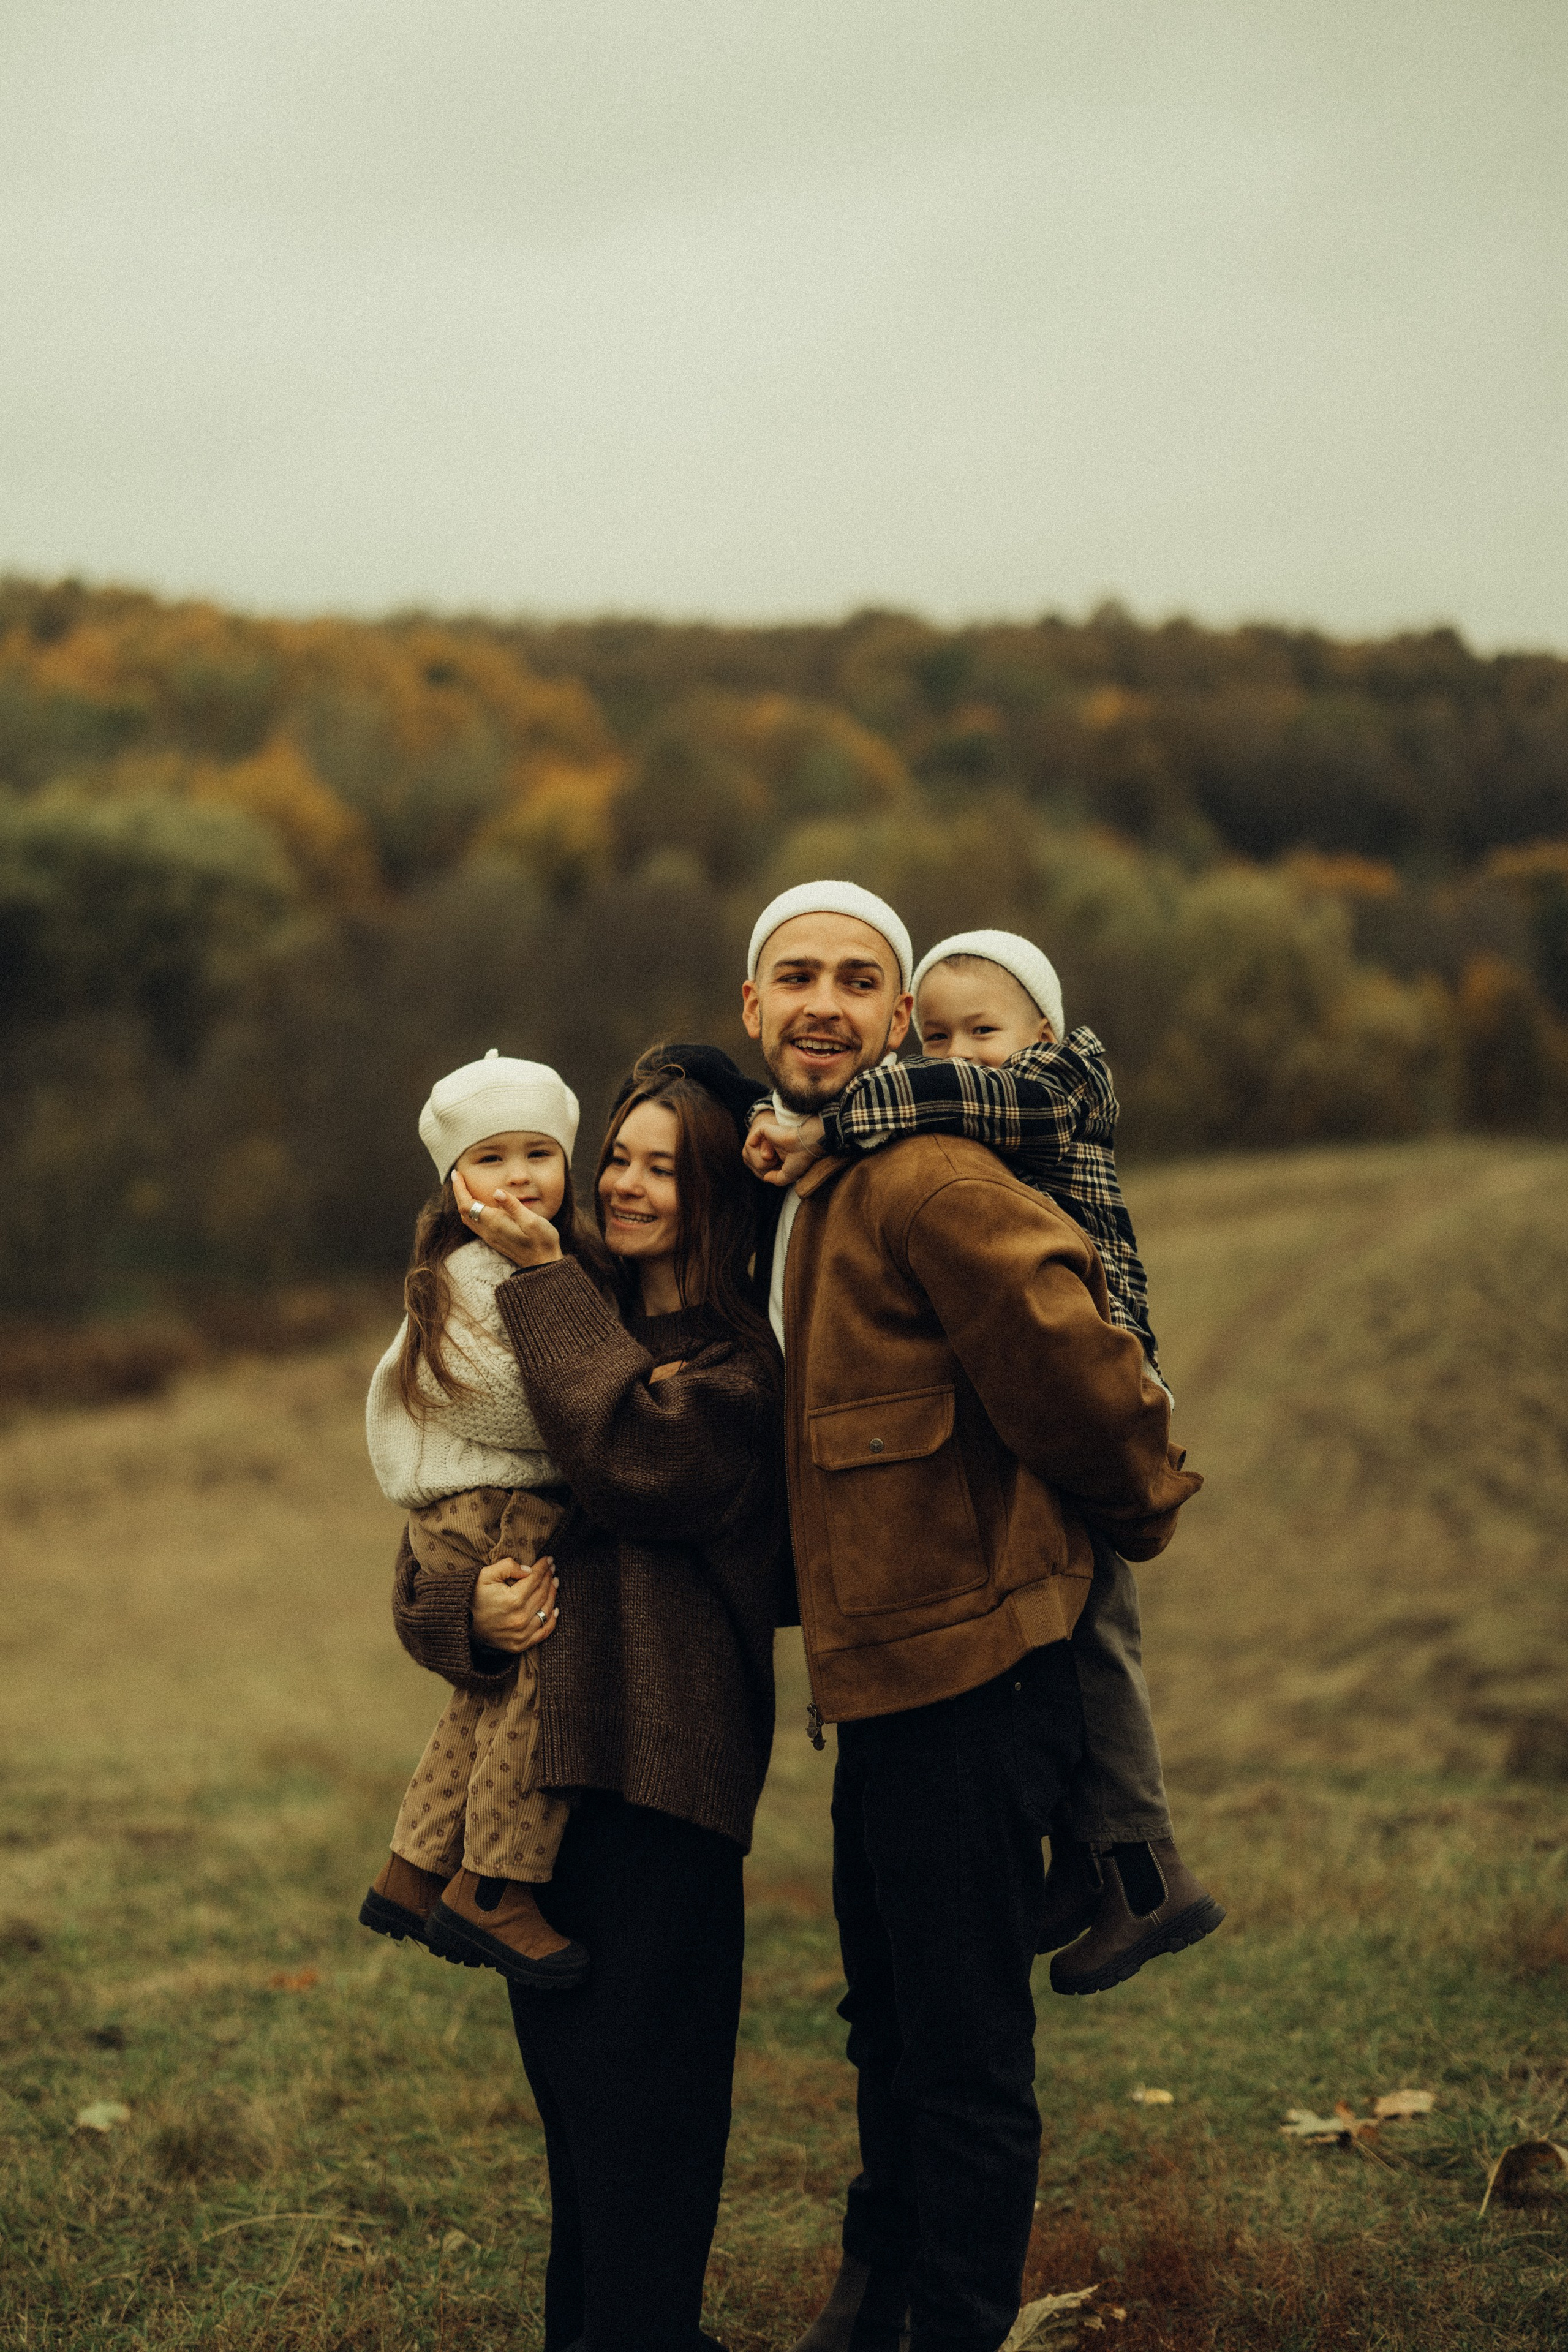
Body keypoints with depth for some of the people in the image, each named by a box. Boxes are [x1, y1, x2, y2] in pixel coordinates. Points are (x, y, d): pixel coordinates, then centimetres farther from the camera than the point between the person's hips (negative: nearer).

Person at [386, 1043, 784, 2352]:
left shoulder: (750, 1361, -1)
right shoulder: (573, 1334, 16)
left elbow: (630, 1458, -21)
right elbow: (424, 1567, 14)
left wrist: (542, 1276, -11)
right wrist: (466, 1610, -11)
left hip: (665, 1772, -6)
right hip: (538, 1759, 6)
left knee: (640, 2096, -4)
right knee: (567, 2085, 14)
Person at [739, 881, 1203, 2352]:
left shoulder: (923, 1184, -19)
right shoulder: (798, 1192, 13)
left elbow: (1071, 1370, -19)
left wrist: (1138, 1507, -4)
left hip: (967, 1678, -10)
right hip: (883, 1678, 10)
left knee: (964, 2057, 1)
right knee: (888, 2026, 25)